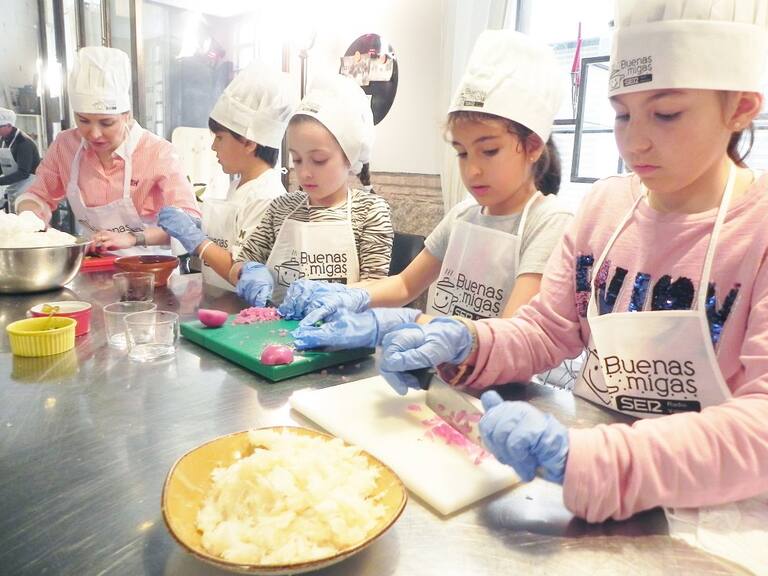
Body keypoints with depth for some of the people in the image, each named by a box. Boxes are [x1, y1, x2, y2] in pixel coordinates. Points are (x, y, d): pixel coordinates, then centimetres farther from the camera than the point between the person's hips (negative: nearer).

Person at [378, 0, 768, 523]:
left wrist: (579, 459, -35)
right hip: (591, 436, 4)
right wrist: (465, 343, -15)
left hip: (709, 504, -4)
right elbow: (545, 331, 5)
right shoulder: (606, 204, 2)